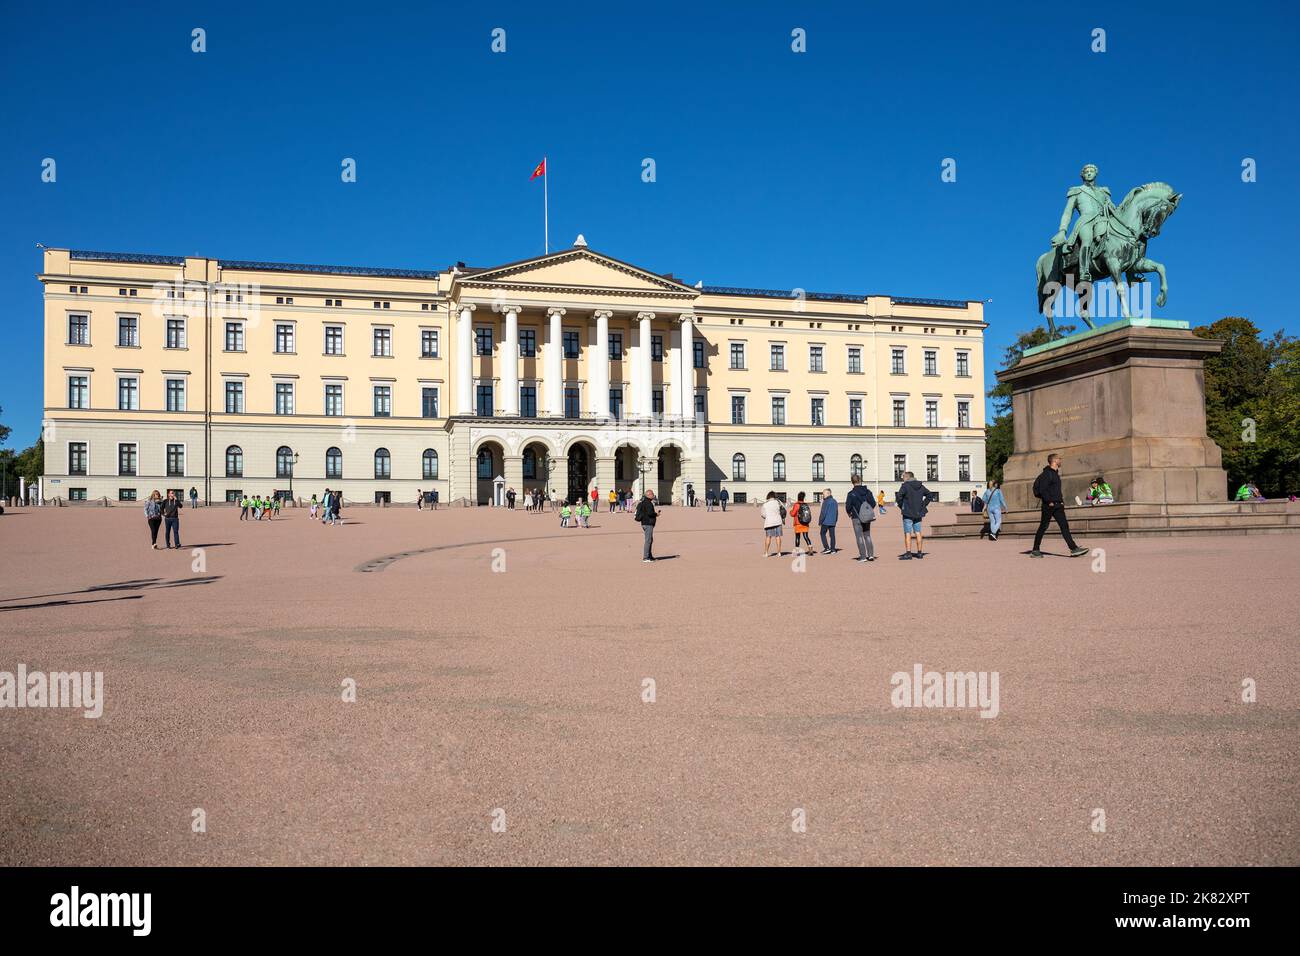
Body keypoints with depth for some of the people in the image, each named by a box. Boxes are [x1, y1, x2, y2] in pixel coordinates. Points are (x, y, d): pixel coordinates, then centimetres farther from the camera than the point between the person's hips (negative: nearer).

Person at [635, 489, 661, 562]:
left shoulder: (643, 501, 16)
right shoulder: (647, 503, -16)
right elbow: (650, 512, -25)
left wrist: (654, 514, 15)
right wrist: (656, 514, -7)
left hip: (645, 523, 11)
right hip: (648, 524, -11)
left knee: (650, 540, 17)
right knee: (648, 540, -9)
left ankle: (649, 556, 24)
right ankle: (645, 557, -8)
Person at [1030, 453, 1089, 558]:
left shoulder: (1055, 473, 17)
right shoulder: (1047, 473, -12)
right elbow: (1042, 489, -19)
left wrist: (1061, 500, 14)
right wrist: (1049, 501, -19)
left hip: (1058, 505, 8)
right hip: (1049, 505, -8)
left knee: (1064, 526, 0)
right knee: (1043, 527, -1)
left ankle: (1074, 549, -6)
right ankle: (1035, 550, 8)